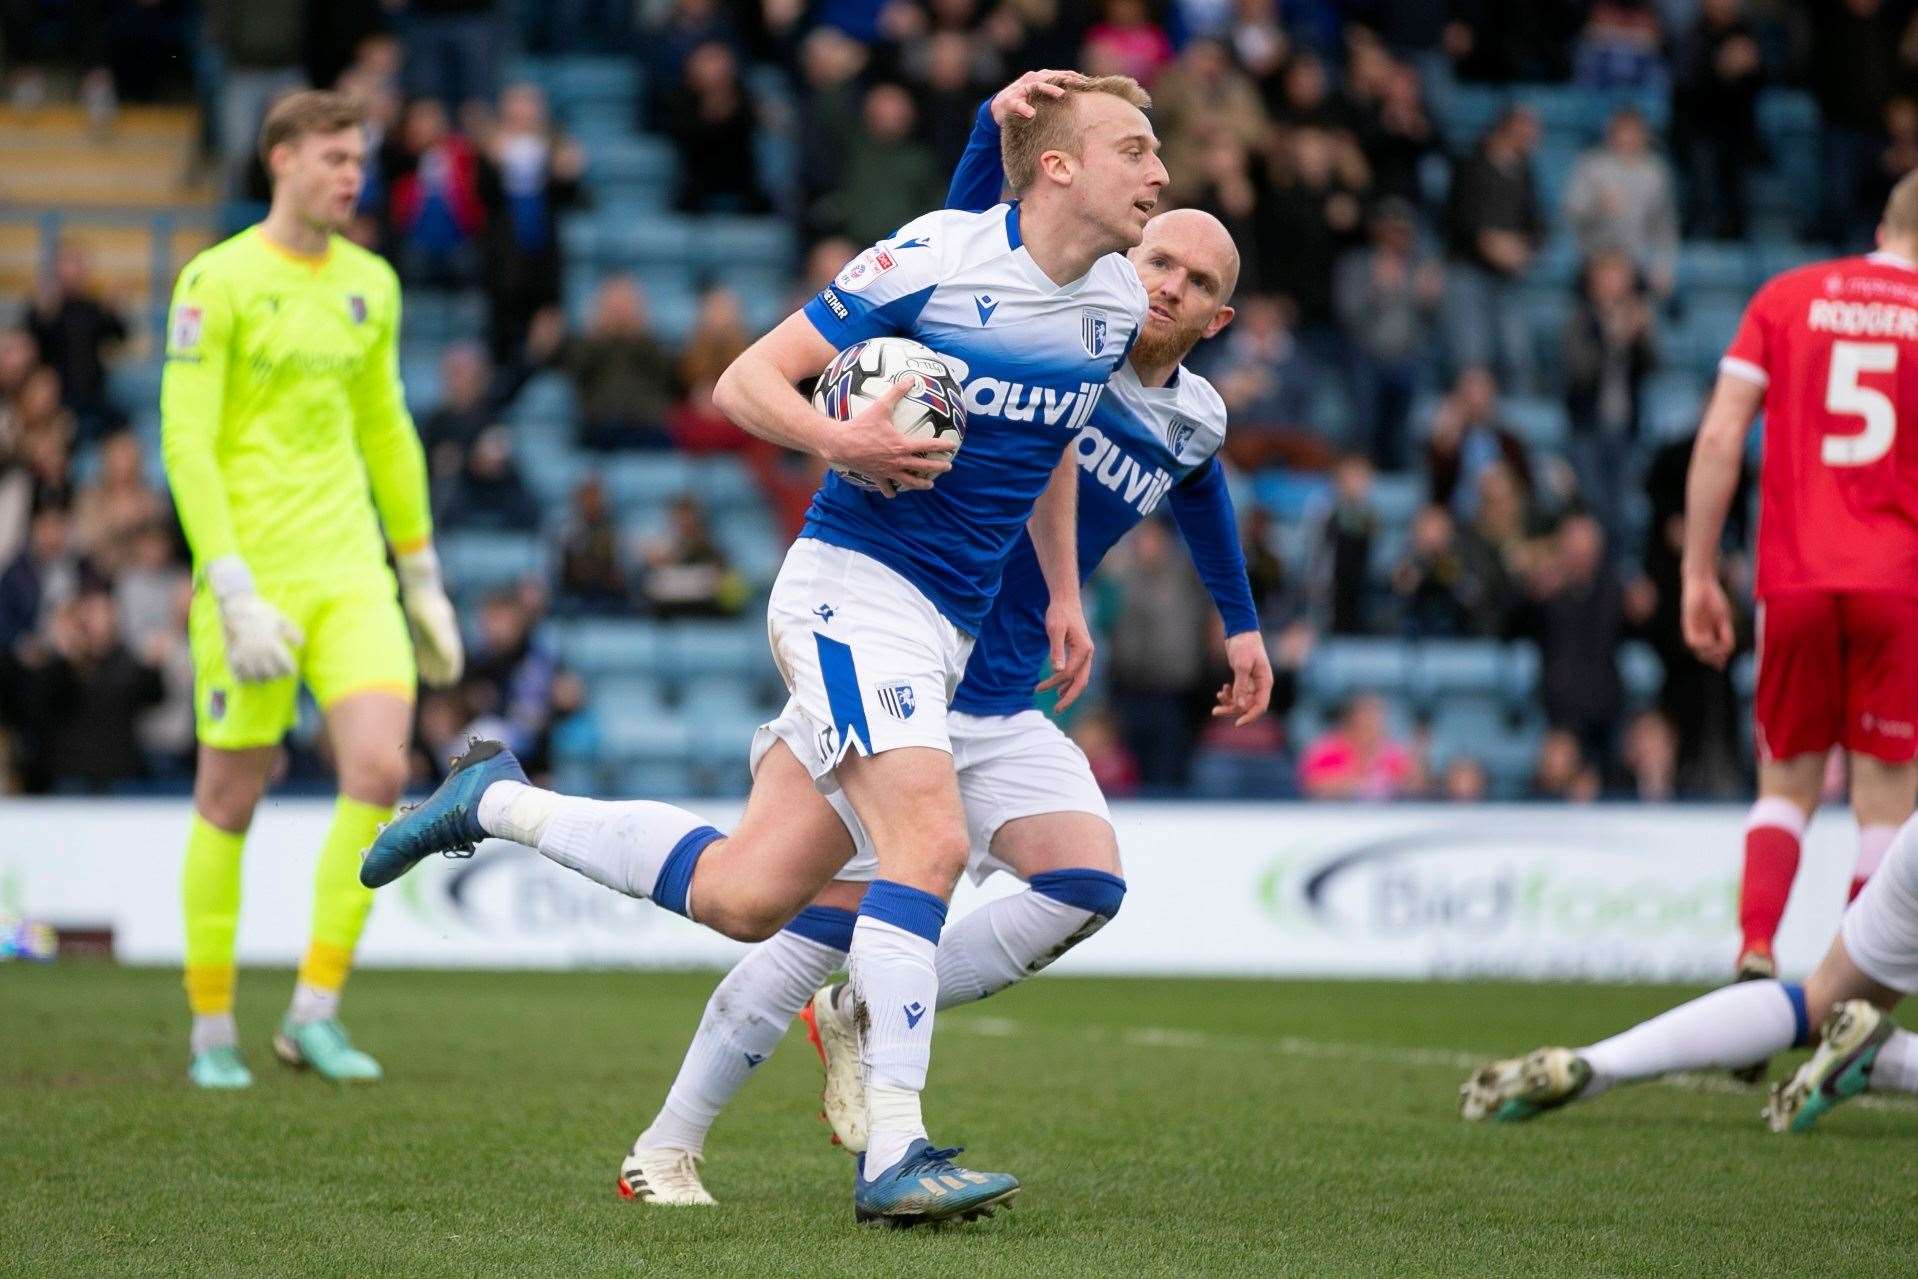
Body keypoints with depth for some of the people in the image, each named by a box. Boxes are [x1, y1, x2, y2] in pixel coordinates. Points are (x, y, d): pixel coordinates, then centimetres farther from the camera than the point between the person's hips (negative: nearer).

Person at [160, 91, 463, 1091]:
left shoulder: (370, 284, 11)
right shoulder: (215, 283, -8)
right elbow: (185, 443, -12)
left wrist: (422, 577, 21)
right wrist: (233, 592, -20)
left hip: (351, 569, 5)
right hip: (252, 567, -5)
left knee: (380, 766, -13)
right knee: (230, 799, 2)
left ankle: (315, 1012, -4)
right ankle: (212, 1033, 16)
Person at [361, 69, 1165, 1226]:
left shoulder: (1117, 301, 7)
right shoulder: (932, 257, -14)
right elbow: (746, 381, -9)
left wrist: (1064, 597, 22)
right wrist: (840, 441, -27)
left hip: (942, 631, 7)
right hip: (855, 582, -7)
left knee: (739, 897, 3)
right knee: (932, 837, -26)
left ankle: (498, 803, 23)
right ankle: (894, 1154, -23)